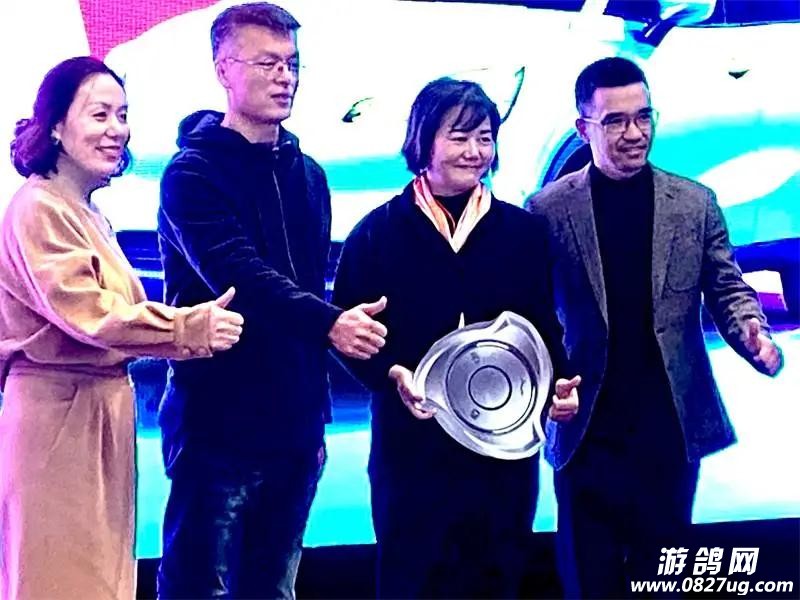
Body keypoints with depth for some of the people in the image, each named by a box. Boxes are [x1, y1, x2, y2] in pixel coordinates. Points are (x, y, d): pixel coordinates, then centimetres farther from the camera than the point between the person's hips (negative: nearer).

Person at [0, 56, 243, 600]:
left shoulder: (89, 214, 16)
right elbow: (86, 313, -22)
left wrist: (190, 323, 0)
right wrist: (192, 327, -23)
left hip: (98, 410, 9)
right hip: (58, 414, -9)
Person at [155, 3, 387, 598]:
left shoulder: (309, 175, 13)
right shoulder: (193, 172, -8)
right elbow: (239, 275, -24)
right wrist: (328, 323, -37)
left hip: (296, 421, 6)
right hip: (218, 421, -6)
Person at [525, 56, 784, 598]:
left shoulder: (695, 203, 2)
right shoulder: (549, 210, -3)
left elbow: (727, 289, 6)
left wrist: (755, 335, -15)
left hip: (672, 429, 2)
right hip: (587, 431, -1)